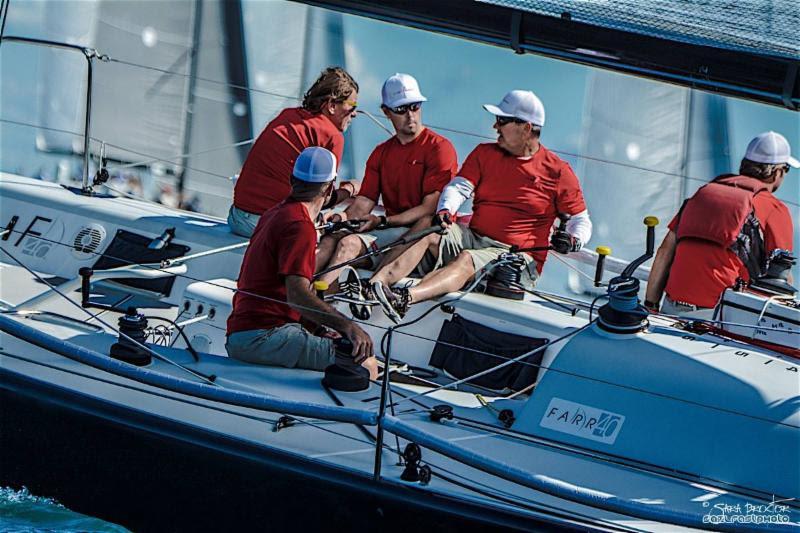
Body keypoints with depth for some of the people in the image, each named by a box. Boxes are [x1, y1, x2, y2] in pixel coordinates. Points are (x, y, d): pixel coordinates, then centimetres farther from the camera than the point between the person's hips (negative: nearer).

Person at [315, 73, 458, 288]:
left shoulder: (439, 148, -2)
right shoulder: (381, 153, 21)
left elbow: (430, 209, -9)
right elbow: (365, 200, 13)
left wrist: (383, 221, -16)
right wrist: (345, 217, -11)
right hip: (389, 230, 6)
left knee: (350, 243, -29)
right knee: (331, 239, -21)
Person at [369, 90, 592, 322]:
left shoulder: (558, 172, 3)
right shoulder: (484, 153, 16)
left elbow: (581, 220, 7)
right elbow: (459, 187, 5)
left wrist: (572, 241, -15)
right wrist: (445, 210, -17)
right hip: (472, 237, 5)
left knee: (467, 260, -35)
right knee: (429, 234, -25)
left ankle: (406, 298, -60)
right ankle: (375, 282, -46)